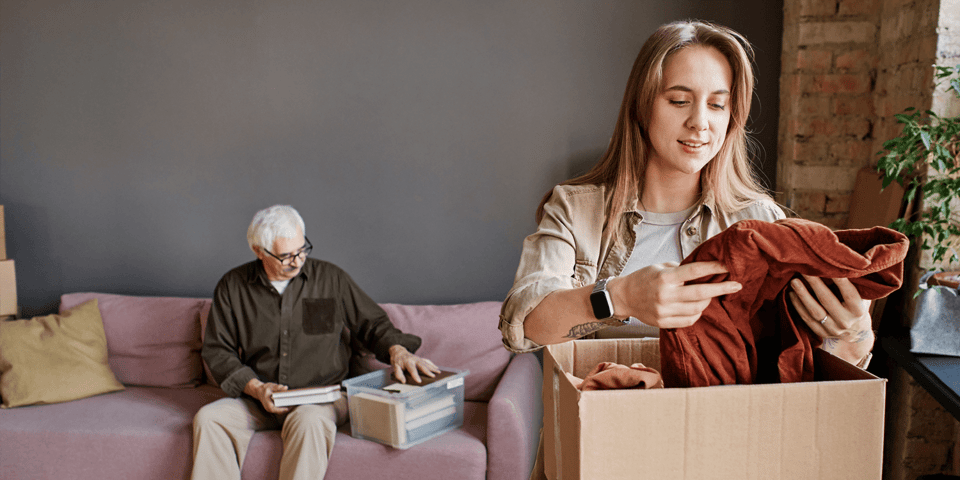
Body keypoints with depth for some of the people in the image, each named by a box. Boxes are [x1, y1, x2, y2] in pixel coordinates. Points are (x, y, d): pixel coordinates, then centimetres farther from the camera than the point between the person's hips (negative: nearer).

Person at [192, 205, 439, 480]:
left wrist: (396, 349, -11)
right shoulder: (232, 286, 6)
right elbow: (217, 351, 7)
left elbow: (372, 323, 11)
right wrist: (256, 388, -8)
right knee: (208, 418, -25)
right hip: (257, 399, 2)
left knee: (309, 421, -36)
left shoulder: (330, 278, 5)